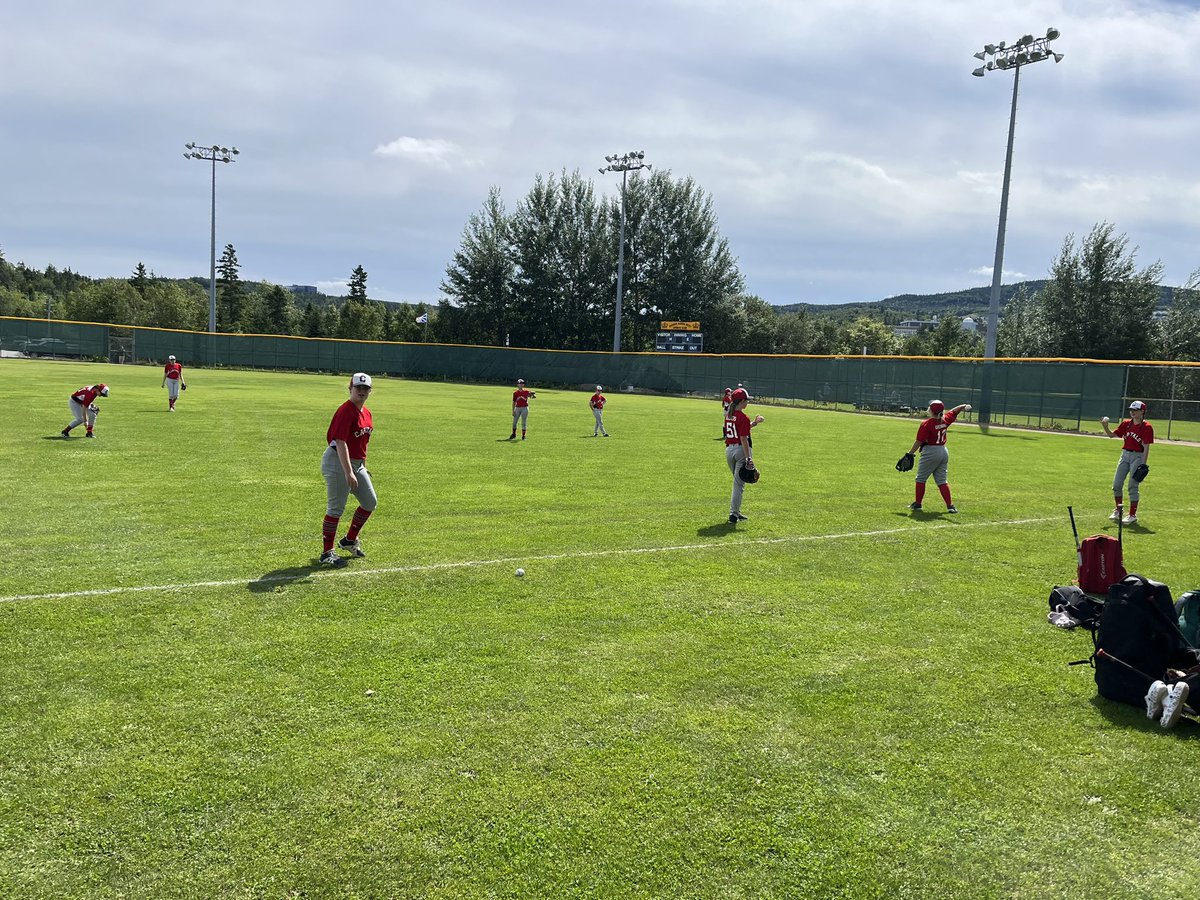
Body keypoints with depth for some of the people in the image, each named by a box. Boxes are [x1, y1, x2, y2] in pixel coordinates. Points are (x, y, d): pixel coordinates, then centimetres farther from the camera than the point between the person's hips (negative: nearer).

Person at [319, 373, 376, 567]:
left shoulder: (366, 412, 10)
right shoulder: (345, 411, -18)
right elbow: (341, 443, -25)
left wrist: (363, 466, 21)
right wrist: (349, 473, -30)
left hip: (357, 463, 9)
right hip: (338, 463, -9)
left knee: (370, 502, 13)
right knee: (336, 508, -5)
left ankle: (349, 541, 28)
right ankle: (327, 553, 5)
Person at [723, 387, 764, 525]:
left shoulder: (728, 415, 8)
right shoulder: (743, 417, -15)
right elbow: (743, 438, -19)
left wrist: (754, 423, 20)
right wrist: (748, 459, -18)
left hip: (729, 450, 7)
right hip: (741, 450, -7)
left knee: (738, 482, 21)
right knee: (739, 484, -1)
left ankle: (736, 512, 23)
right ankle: (733, 514, -2)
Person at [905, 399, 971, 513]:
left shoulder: (926, 424, -16)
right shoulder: (945, 420, 1)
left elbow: (919, 442, -17)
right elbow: (954, 411, 17)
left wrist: (909, 454, -13)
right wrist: (965, 406, 29)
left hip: (930, 452, -6)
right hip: (944, 452, 6)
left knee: (921, 478, 7)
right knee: (941, 480, 11)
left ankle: (917, 504, 10)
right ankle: (950, 505, 6)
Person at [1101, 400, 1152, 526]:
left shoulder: (1146, 427, -10)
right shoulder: (1126, 423, 8)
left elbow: (1146, 447, -13)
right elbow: (1112, 434, 9)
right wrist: (1105, 426, -10)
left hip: (1137, 456, -6)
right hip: (1125, 455, 6)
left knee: (1133, 486, -6)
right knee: (1116, 484, 8)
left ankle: (1132, 515, 1)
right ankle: (1118, 510, 25)